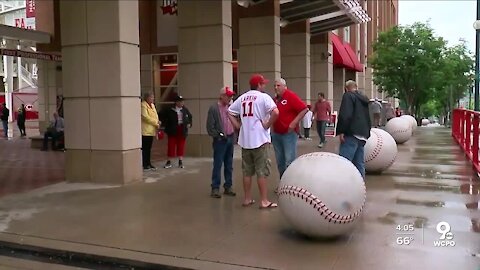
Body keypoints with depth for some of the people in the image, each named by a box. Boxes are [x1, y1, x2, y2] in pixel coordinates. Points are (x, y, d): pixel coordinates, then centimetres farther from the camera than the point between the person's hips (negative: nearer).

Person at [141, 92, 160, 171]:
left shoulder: (152, 105, 17)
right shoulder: (143, 105, -11)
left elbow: (155, 115, 22)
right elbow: (145, 117, -19)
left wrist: (157, 122, 1)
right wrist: (156, 123, -14)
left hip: (151, 130, 9)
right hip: (145, 130, -9)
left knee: (149, 148, 13)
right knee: (144, 148, -5)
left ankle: (148, 163, 19)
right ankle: (144, 165, -1)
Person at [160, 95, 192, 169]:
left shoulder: (185, 109, 5)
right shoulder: (169, 109, -7)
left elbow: (190, 116, 20)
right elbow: (163, 116, 1)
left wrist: (189, 123, 7)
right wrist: (165, 124, -6)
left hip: (182, 130, 3)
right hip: (173, 130, -3)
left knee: (181, 146, 6)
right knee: (171, 146, 1)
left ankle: (180, 162, 15)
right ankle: (169, 162, 10)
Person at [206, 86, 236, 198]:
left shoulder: (230, 107, 7)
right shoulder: (213, 108, -9)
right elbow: (210, 127, -10)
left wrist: (233, 133, 2)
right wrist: (219, 135, -12)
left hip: (230, 139, 6)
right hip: (220, 140, -6)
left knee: (229, 165, 11)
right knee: (218, 165, -2)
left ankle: (228, 187, 20)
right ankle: (215, 189, 6)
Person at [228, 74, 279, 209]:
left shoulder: (242, 98, 11)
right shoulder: (263, 97, -8)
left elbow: (230, 112, 15)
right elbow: (275, 112, -22)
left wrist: (238, 126, 11)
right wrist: (267, 125, -11)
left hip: (245, 140, 6)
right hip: (260, 139, -6)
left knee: (247, 171, 13)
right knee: (262, 171, 0)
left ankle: (247, 199, 20)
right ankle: (264, 201, 4)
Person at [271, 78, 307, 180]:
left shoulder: (291, 96, -9)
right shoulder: (275, 99, 11)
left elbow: (304, 109, -16)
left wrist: (294, 122, -20)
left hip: (289, 133, -7)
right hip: (276, 134, 7)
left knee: (289, 161, -8)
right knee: (280, 161, 13)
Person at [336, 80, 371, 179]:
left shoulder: (348, 96, -2)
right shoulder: (364, 98, 25)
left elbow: (345, 115, -16)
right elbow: (368, 118, 28)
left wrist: (341, 131, -15)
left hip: (352, 134, -9)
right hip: (363, 134, 9)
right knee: (359, 163, 11)